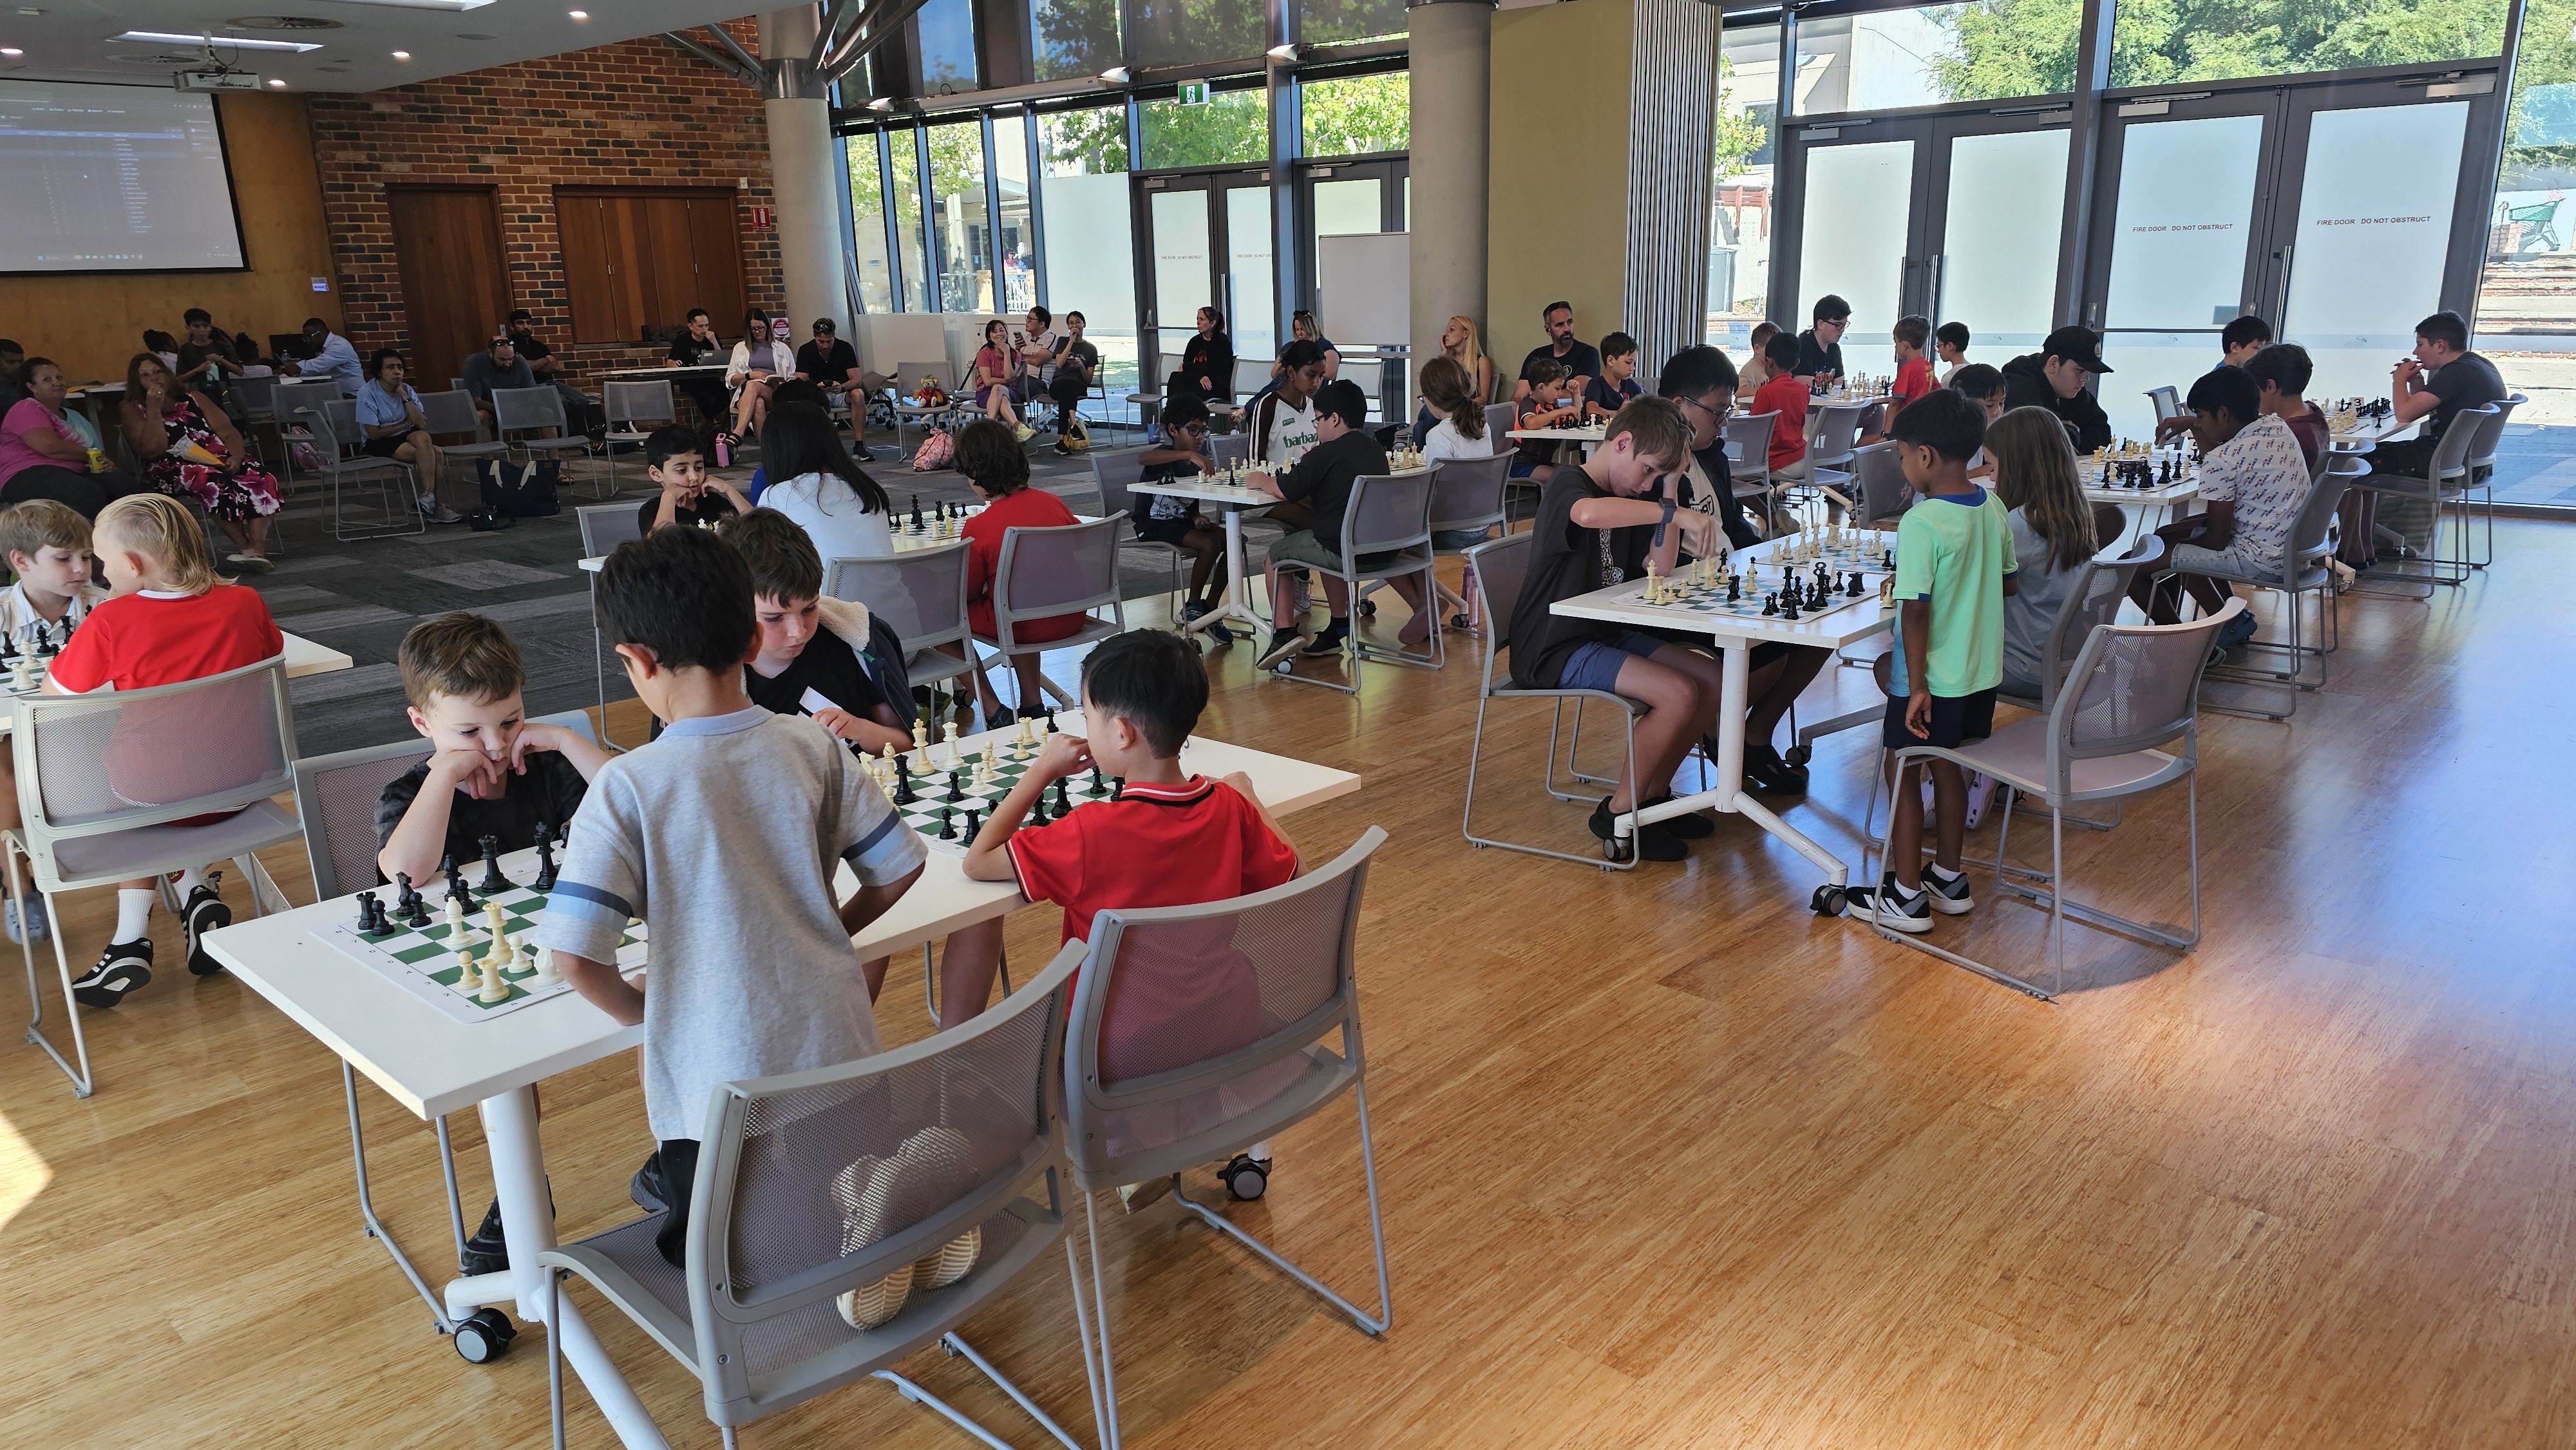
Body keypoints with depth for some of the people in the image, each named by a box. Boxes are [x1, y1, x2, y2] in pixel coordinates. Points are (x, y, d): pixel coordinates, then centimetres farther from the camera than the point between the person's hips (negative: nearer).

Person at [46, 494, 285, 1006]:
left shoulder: (110, 621, -14)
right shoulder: (244, 603, -6)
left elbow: (53, 692, 0)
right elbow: (276, 655, 15)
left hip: (150, 799, -4)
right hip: (240, 790, 4)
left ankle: (134, 933, 18)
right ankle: (195, 893, 16)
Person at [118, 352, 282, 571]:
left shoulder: (193, 398, 23)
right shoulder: (133, 410, 13)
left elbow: (228, 432, 13)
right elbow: (152, 450, -3)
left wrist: (236, 457, -8)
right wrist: (154, 409, -6)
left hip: (220, 460, 3)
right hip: (172, 469, -3)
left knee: (261, 479, -29)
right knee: (213, 482, -38)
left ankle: (257, 547, -41)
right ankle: (244, 547, -32)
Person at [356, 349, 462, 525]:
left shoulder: (406, 390, 6)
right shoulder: (367, 394, -9)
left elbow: (422, 423, -6)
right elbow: (374, 433, -12)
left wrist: (404, 397, -10)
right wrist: (405, 424, -3)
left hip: (406, 436, 5)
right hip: (379, 444, -5)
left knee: (423, 438, -32)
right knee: (430, 453, -29)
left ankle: (429, 498, -29)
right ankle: (434, 505, -26)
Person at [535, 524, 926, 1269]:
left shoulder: (630, 785, -15)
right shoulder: (815, 747, -5)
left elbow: (574, 954, -18)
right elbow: (899, 869, 3)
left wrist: (643, 1010, 2)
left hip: (719, 1084, -3)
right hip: (838, 1055, 3)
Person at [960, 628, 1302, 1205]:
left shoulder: (1091, 833, -24)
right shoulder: (1228, 806, -10)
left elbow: (978, 862, -13)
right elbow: (1289, 872, 7)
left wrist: (1041, 770, -8)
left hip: (1130, 1055, -4)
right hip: (1232, 1034, 4)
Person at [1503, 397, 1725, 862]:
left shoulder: (1629, 499, 15)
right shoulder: (1568, 484, -14)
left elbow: (1661, 568, 6)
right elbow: (1588, 514, -41)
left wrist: (1671, 486, 1)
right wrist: (1672, 510, -40)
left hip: (1604, 634, 10)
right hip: (1553, 650, -10)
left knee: (1713, 680, 2)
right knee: (1679, 694, -22)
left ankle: (1653, 792, 15)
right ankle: (1619, 813, -6)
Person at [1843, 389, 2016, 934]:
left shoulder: (1921, 524, -22)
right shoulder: (1993, 509, 1)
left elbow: (1916, 609, -23)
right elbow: (2009, 583, 12)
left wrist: (1917, 685, -19)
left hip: (1931, 677, -7)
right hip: (1981, 670, 7)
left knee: (1904, 775, 6)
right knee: (1948, 767, 20)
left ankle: (1906, 896, 13)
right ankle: (1948, 878, 31)